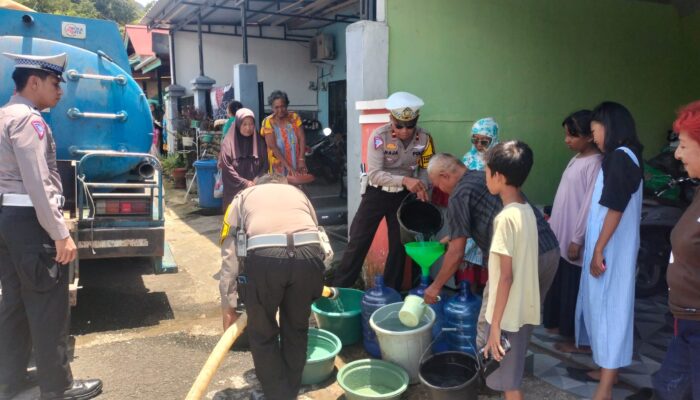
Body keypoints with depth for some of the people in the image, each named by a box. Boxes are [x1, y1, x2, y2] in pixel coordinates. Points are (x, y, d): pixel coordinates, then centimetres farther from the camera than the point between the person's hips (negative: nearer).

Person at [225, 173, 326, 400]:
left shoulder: (244, 196, 30)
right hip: (309, 254, 3)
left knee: (262, 333, 21)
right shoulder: (297, 192, 35)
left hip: (265, 256, -2)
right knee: (296, 330, 25)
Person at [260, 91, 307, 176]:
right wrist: (288, 166, -21)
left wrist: (302, 160, -19)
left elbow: (302, 139, -5)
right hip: (279, 167, -2)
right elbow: (272, 146, -14)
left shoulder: (295, 117, 1)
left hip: (297, 165, 2)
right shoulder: (268, 122, -7)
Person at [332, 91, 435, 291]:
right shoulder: (379, 136, -22)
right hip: (376, 193, -3)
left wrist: (421, 188, -22)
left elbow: (426, 169, -1)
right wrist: (404, 179, -38)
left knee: (399, 246, 9)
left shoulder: (424, 138, -13)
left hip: (403, 196, 3)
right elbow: (374, 174, -26)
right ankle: (338, 290, 11)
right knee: (358, 242, -1)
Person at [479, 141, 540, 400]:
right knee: (511, 377, 22)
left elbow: (506, 276, -23)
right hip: (524, 310, 8)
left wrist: (495, 324, -17)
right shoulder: (526, 209, 4)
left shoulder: (506, 217, -23)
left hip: (508, 315, -8)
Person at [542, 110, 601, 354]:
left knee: (575, 288, 2)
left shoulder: (595, 164, -19)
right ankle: (561, 324, 35)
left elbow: (589, 205, -21)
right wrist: (553, 224, 18)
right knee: (560, 283, 19)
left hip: (575, 239, -9)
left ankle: (578, 339, 15)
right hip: (561, 236, 9)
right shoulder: (577, 159, 9)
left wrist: (577, 240, -20)